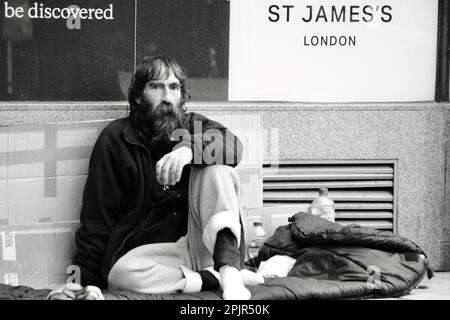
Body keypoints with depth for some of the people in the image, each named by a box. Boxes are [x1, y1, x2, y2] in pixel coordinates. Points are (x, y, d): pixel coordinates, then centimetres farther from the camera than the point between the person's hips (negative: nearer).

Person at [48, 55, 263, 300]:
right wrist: (85, 278, -11)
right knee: (120, 273, -34)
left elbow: (231, 146, -15)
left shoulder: (191, 125, 8)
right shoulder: (115, 140, 0)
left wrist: (189, 149, -36)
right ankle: (216, 279, -25)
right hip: (150, 249, -2)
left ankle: (229, 272, -33)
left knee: (217, 169, -20)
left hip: (203, 241, 2)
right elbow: (98, 216, -2)